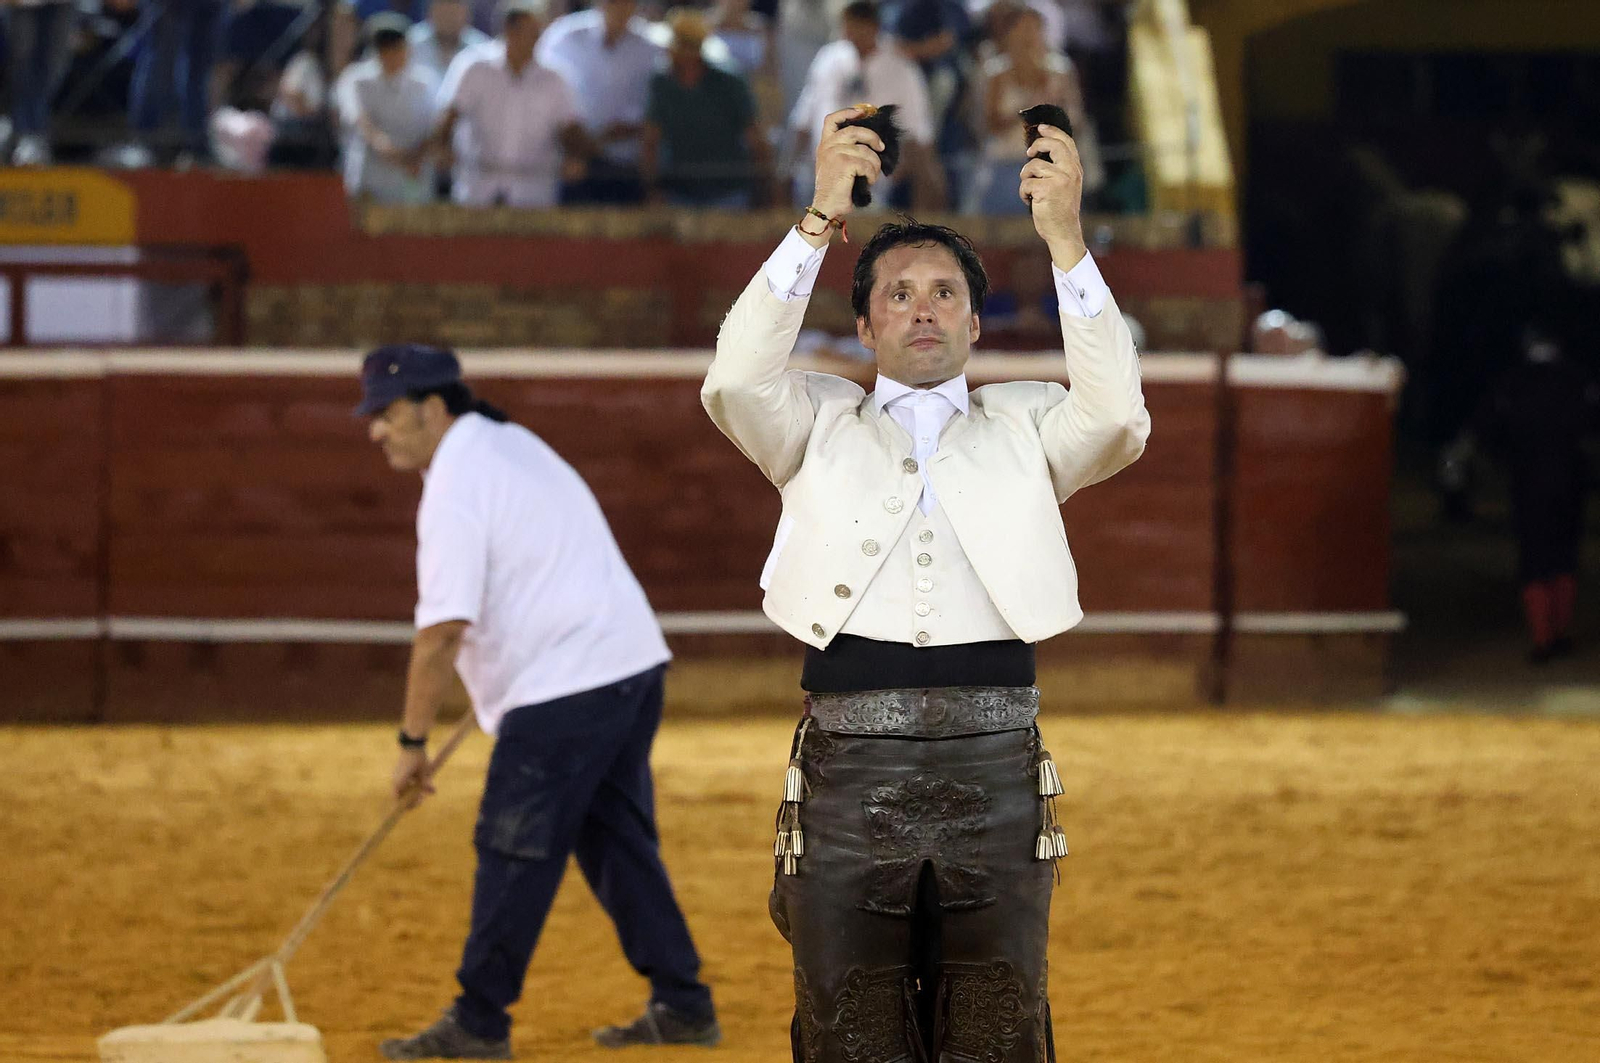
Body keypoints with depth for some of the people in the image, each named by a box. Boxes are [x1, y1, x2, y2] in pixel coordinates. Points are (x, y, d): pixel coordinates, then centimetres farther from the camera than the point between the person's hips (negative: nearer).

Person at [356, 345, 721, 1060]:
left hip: (562, 691, -10)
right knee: (616, 839, 15)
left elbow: (442, 630, -20)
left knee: (515, 853, -4)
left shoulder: (455, 486, -14)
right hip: (632, 662, 10)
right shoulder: (512, 441, 17)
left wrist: (412, 741, -15)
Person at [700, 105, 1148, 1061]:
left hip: (994, 770, 0)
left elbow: (1117, 418, -2)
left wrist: (1066, 239, -8)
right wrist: (821, 219, -8)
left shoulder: (1022, 426, 18)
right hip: (849, 767, 0)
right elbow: (737, 382, -3)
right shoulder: (820, 425, 17)